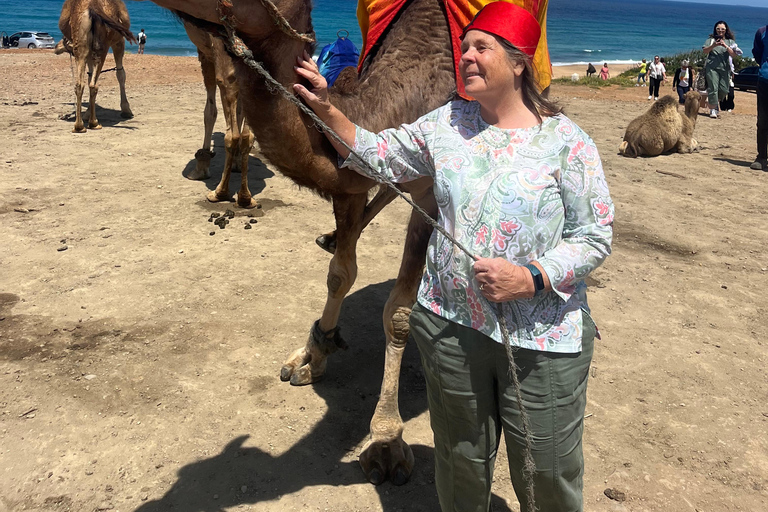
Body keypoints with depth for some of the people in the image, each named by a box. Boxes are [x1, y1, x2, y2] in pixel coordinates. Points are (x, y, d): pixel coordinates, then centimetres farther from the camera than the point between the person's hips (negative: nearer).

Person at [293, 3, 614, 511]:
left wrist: (532, 278, -22)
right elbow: (378, 154, 7)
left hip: (544, 341, -3)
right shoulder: (446, 123, 3)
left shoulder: (565, 141, -9)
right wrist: (325, 109, -5)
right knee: (461, 459, 22)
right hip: (449, 326, 3)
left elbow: (595, 236, -8)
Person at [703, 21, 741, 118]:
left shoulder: (730, 41, 12)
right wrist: (714, 45, -18)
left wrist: (726, 46, -14)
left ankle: (716, 101, 27)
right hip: (712, 67, -2)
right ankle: (713, 110, -8)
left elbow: (734, 55, 1)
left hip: (725, 68, 2)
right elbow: (705, 51, -2)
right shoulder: (711, 39, 10)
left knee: (724, 90, 0)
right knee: (713, 88, -11)